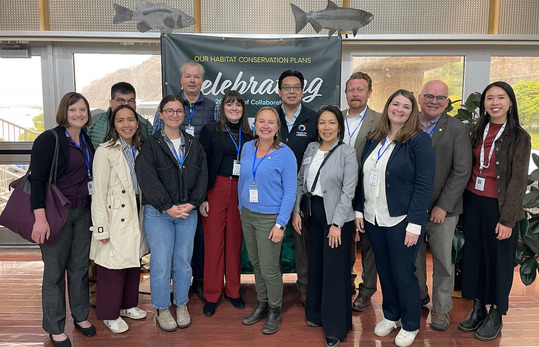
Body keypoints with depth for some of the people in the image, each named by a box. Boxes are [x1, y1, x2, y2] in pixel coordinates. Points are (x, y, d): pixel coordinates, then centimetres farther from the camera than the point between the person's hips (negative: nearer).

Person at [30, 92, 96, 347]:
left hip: (83, 212, 6)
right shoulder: (49, 139, -11)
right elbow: (37, 179, -15)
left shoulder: (87, 140, 9)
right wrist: (40, 217, -22)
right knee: (55, 270, 5)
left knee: (80, 265, 15)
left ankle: (80, 316, 32)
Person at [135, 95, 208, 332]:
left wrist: (192, 203, -8)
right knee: (161, 263, 1)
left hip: (188, 212, 3)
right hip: (158, 213, -3)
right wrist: (167, 207, -16)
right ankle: (162, 310, 20)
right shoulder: (150, 145, -3)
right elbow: (147, 179, -12)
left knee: (183, 261, 11)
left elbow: (202, 177, 5)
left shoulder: (194, 145, 10)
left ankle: (181, 305, 29)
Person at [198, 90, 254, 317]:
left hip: (240, 192, 3)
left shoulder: (248, 135, 11)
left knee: (235, 241, 9)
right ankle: (211, 295, 15)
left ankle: (233, 291, 24)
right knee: (213, 241, 1)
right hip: (216, 189, -3)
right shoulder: (211, 130, 1)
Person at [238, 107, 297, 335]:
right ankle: (262, 305, 35)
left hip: (270, 218, -5)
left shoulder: (285, 154, -12)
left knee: (269, 269, 1)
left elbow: (290, 191, -12)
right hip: (247, 215, 5)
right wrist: (241, 208, 12)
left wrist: (280, 224, -15)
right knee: (256, 264, 16)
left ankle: (275, 311, 24)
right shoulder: (247, 148, 3)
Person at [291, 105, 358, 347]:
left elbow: (348, 191, -13)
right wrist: (296, 211, 3)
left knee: (335, 270, 2)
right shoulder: (311, 149, 5)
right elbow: (300, 181, 10)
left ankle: (336, 327, 17)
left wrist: (337, 224, -16)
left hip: (337, 217, -5)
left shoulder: (347, 153, -10)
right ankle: (317, 313, 35)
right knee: (316, 264, 15)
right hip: (314, 212, 5)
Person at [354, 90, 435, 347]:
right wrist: (358, 210, 7)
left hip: (401, 220, -5)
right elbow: (362, 178, 11)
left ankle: (410, 325, 26)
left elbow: (424, 185, -13)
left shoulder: (419, 140, -9)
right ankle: (390, 316, 35)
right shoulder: (373, 139, 7)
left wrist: (415, 224, -16)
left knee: (403, 273, 5)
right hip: (373, 219, 5)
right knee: (384, 270, 15)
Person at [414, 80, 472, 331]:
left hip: (441, 210, -2)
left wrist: (443, 206, -13)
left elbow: (462, 171, -8)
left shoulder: (458, 129, -3)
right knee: (413, 256, 15)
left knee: (443, 261, 7)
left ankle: (441, 309, 26)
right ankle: (419, 296, 37)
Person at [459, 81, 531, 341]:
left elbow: (518, 181, -11)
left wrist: (507, 219, -14)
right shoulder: (477, 132, 6)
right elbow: (469, 168, 7)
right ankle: (478, 308, 29)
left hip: (499, 206, -4)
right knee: (474, 254, 12)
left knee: (499, 259, 8)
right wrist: (464, 200, 0)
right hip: (473, 202, 5)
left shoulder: (519, 137, -7)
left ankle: (495, 315, 25)